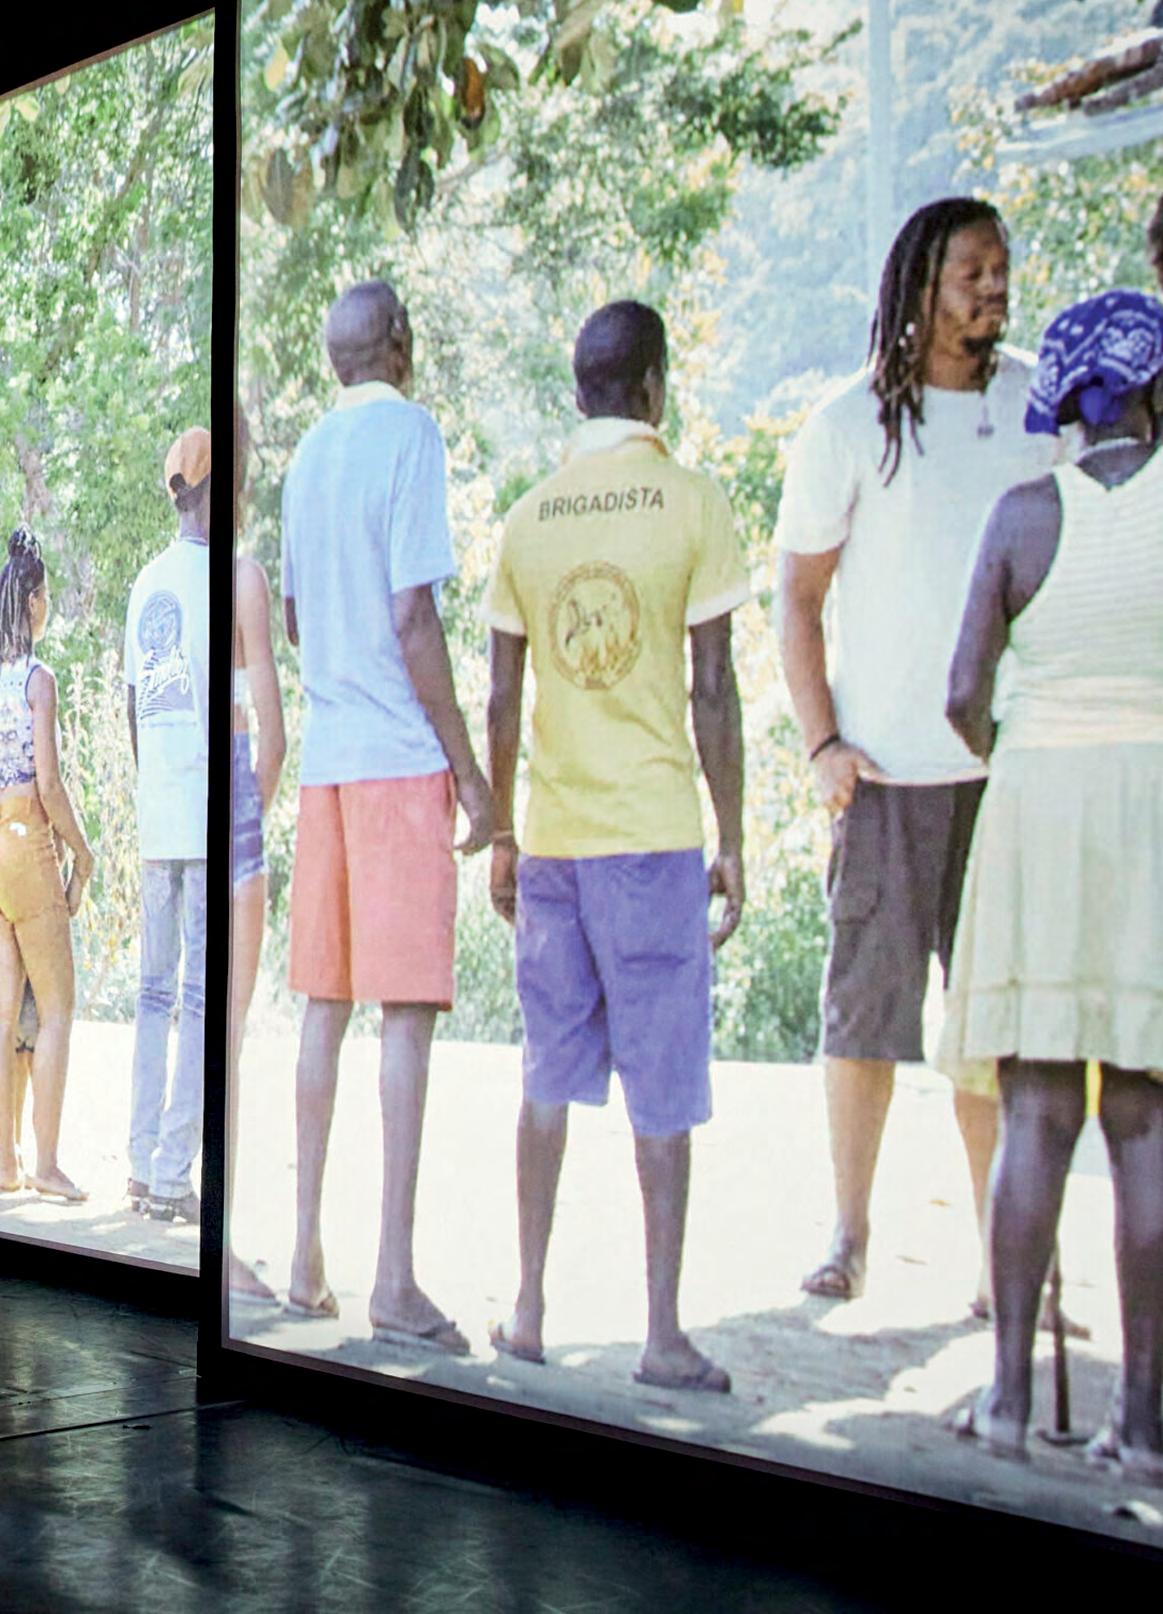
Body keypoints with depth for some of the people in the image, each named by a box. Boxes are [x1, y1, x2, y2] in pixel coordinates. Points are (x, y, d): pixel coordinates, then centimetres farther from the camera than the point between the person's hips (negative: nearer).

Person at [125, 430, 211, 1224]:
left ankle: (144, 1164, 14)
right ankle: (172, 1174, -4)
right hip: (204, 817, -7)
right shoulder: (210, 577, -8)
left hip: (155, 820, 7)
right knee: (201, 995, -5)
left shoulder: (146, 584, 15)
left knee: (156, 988, 11)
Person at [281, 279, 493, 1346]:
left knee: (325, 1004, 9)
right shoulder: (411, 434, -6)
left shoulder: (307, 456, 15)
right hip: (400, 758, -7)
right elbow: (413, 618, -13)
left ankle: (309, 1261, 12)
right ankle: (396, 1282, -10)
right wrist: (468, 767, -9)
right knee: (408, 1011, -8)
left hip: (324, 758, 7)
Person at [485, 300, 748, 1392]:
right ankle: (663, 1337, 5)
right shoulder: (690, 502, -5)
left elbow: (503, 700, 8)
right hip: (653, 830, -4)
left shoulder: (527, 519, 7)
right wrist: (733, 842, 1)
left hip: (550, 835, 4)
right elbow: (712, 692, -6)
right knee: (663, 1088, 1)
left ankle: (529, 1313, 17)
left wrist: (501, 836, 17)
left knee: (549, 1077, 12)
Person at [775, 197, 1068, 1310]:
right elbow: (798, 598, 2)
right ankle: (848, 1235, 15)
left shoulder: (1042, 405, 8)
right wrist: (822, 743, -7)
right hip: (889, 765, -3)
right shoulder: (852, 423, 0)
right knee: (867, 1001, 2)